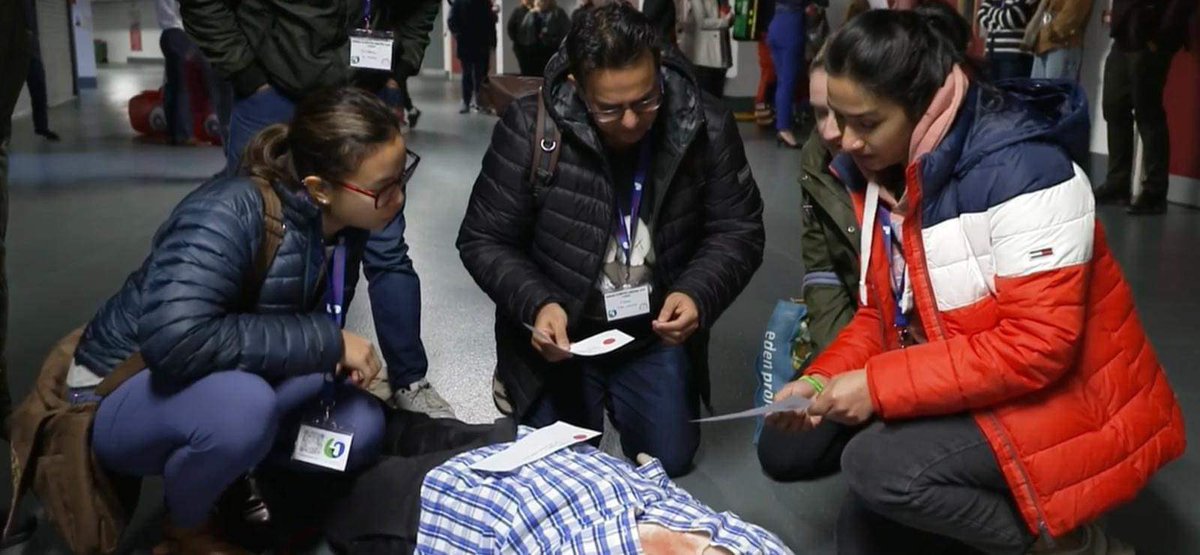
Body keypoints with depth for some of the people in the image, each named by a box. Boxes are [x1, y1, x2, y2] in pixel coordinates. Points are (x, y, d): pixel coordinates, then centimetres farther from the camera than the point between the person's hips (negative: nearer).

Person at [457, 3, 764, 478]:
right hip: (560, 334, -1)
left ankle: (615, 398, 33)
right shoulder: (528, 128, -19)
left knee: (669, 457, 0)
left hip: (656, 335, 2)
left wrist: (698, 295, -25)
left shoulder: (707, 128, -14)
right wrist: (536, 304, -27)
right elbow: (484, 240, -10)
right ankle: (520, 385, 31)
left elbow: (737, 232, -5)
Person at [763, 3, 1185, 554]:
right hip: (969, 403, 8)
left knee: (876, 464, -26)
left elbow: (1038, 344, -29)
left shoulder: (1020, 166, -25)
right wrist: (822, 379, -11)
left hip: (1065, 402, -8)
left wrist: (880, 385, -29)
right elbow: (882, 312, 7)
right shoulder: (884, 173, 0)